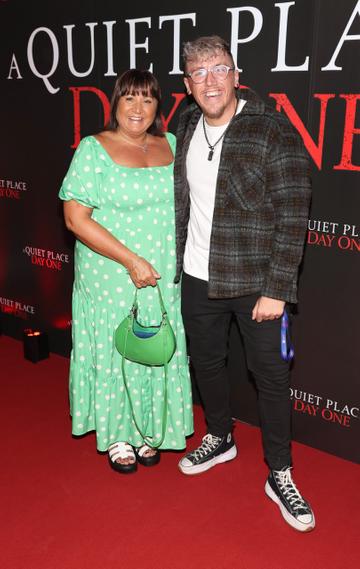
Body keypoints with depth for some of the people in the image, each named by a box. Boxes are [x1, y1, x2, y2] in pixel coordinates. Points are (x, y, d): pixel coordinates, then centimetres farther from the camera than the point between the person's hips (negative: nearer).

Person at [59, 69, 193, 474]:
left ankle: (146, 431, 35)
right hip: (111, 281, -4)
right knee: (114, 353, 9)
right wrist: (131, 261, -20)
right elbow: (76, 218, -15)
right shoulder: (94, 149, -8)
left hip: (164, 280, 5)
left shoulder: (171, 145, 6)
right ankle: (116, 435, 31)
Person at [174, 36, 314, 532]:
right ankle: (220, 439, 44)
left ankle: (279, 475, 24)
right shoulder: (186, 127, 4)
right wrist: (177, 260, 13)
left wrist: (277, 289, -17)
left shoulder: (274, 131, -13)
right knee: (206, 362, 19)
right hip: (198, 278, 5)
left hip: (256, 283, -5)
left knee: (270, 375, 5)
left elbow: (293, 216, -15)